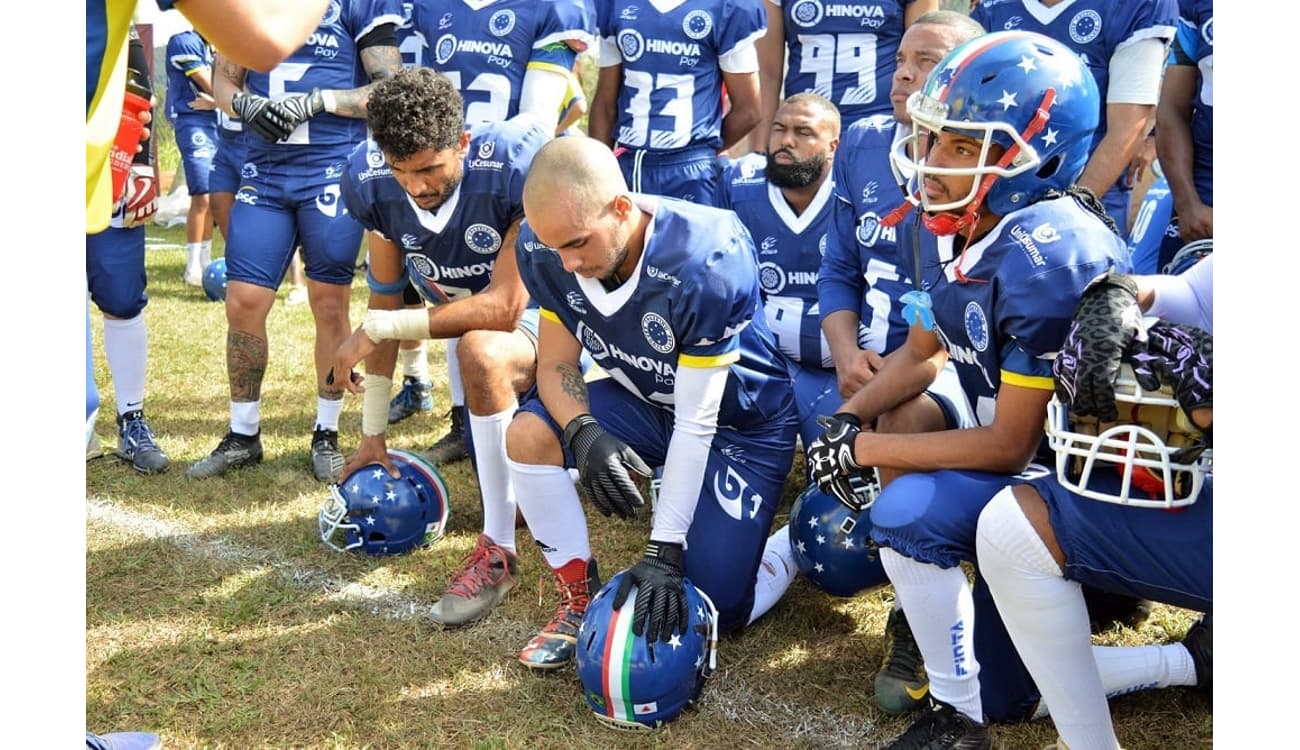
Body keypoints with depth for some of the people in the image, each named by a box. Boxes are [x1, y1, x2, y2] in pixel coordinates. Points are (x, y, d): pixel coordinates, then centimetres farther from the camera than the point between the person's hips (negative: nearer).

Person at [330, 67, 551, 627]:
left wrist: (377, 329, -28)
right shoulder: (373, 182, -14)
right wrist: (373, 432, 1)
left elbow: (503, 308, -31)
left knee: (480, 350, -38)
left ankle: (498, 551, -25)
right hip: (466, 316, 6)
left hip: (536, 315, -6)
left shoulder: (518, 165, -32)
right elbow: (386, 300, -2)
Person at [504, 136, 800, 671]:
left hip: (740, 422, -4)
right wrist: (584, 433, -33)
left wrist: (663, 552, -30)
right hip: (644, 400, 5)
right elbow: (556, 362, -10)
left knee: (713, 610, -9)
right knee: (528, 435, -22)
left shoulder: (705, 264, -35)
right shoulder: (544, 248, -20)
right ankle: (579, 598, -2)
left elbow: (695, 422, -30)